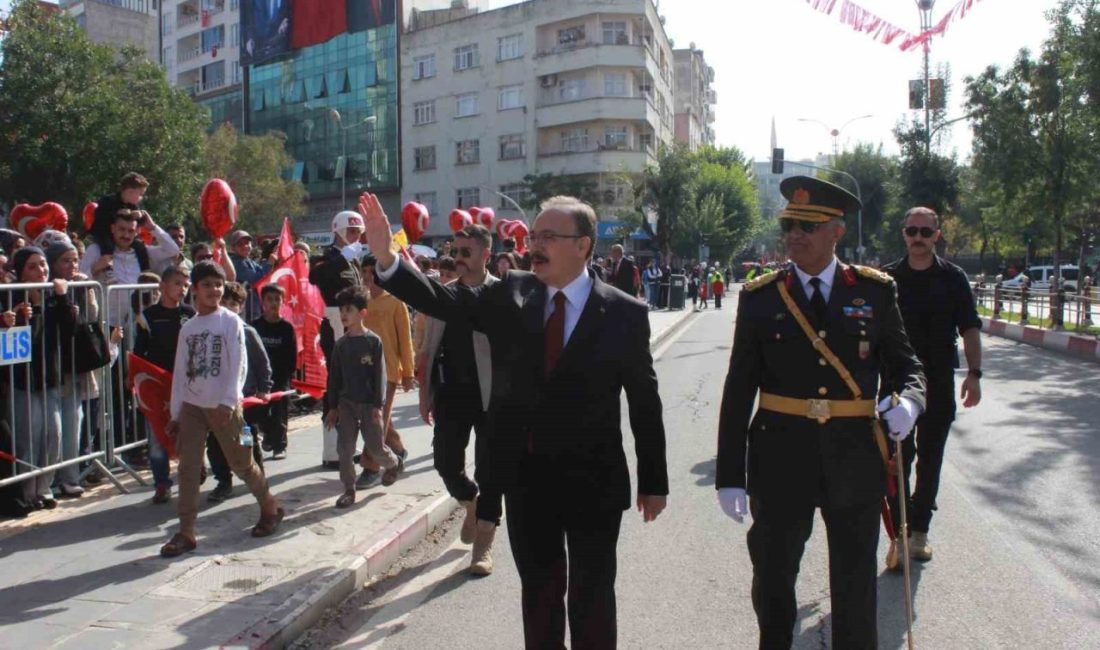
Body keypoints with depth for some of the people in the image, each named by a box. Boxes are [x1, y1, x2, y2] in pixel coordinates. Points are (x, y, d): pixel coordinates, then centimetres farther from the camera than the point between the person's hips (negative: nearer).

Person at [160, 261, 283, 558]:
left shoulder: (231, 322, -4)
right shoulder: (188, 328, 10)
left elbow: (238, 365, -10)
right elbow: (180, 372, 12)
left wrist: (227, 402, -19)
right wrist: (175, 413, 10)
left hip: (223, 405, -4)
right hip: (191, 406, 5)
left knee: (241, 462, 4)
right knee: (187, 468, -1)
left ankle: (269, 506, 26)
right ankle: (186, 532, 4)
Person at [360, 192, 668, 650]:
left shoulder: (624, 313, -9)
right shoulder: (510, 295, -1)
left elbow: (645, 403, -4)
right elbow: (443, 301, -10)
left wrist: (654, 481, 0)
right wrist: (385, 257, -25)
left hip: (594, 480, -3)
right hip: (526, 475, 3)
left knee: (592, 596, 13)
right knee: (539, 590, 19)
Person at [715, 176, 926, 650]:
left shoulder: (876, 291, 1)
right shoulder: (760, 297, -2)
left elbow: (905, 365, 7)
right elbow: (738, 392, -2)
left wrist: (909, 401, -18)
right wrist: (730, 474, -6)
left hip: (856, 461, 0)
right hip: (781, 459, 0)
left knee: (855, 586, 14)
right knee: (772, 578, 14)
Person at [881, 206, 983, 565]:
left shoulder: (953, 278, 3)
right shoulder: (887, 278, 1)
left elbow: (970, 329, 3)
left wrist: (974, 373, -7)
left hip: (939, 381, 1)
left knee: (930, 459, 9)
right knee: (898, 458, -2)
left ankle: (919, 530, 22)